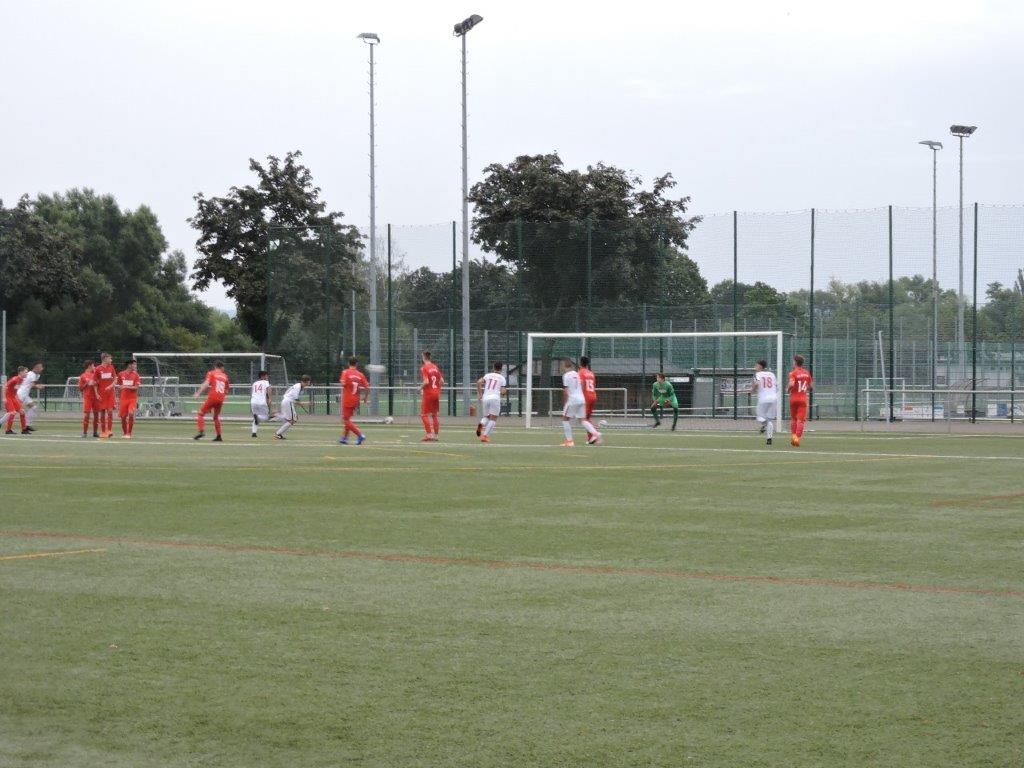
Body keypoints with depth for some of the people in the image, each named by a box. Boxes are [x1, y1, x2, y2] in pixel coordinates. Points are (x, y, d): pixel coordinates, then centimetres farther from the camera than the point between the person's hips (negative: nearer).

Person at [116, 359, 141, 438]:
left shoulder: (135, 375, 0)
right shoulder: (121, 374, 5)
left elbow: (136, 387, -7)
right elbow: (119, 387, 14)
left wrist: (126, 387, -20)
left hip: (132, 398, -2)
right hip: (123, 398, 2)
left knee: (131, 414, -19)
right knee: (123, 416, 3)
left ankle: (129, 433, -7)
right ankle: (124, 433, 21)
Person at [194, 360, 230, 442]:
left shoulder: (211, 373, 4)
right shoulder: (225, 376, 16)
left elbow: (206, 384, -11)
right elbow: (227, 390, 17)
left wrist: (198, 393, -15)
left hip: (212, 397, -5)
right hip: (221, 399, 5)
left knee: (201, 414, 3)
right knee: (216, 417, 20)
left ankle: (202, 431, -16)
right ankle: (219, 437, 16)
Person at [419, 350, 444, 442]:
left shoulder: (424, 368, -11)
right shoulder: (435, 367, 9)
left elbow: (426, 381, -21)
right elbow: (442, 381, 7)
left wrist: (420, 387, -5)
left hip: (428, 394, -7)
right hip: (436, 394, 7)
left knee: (424, 414, 0)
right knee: (434, 415, 13)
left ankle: (429, 434, -9)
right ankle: (435, 435, 14)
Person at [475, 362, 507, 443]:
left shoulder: (487, 375, 13)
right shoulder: (502, 378, 7)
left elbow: (479, 382, -2)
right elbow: (502, 392, 1)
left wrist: (479, 394, 7)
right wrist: (505, 390, 25)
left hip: (485, 398, 3)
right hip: (495, 398, -3)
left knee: (486, 417, 18)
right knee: (493, 419, 3)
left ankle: (481, 424, -16)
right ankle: (485, 436, -10)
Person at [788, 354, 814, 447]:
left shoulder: (793, 373, -8)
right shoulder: (807, 373, 5)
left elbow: (791, 384, -23)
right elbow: (811, 386, 9)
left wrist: (788, 389, -3)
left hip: (794, 398, -2)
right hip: (803, 398, 2)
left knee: (793, 418, 16)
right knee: (800, 420, -2)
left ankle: (793, 436, 8)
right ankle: (797, 438, -10)